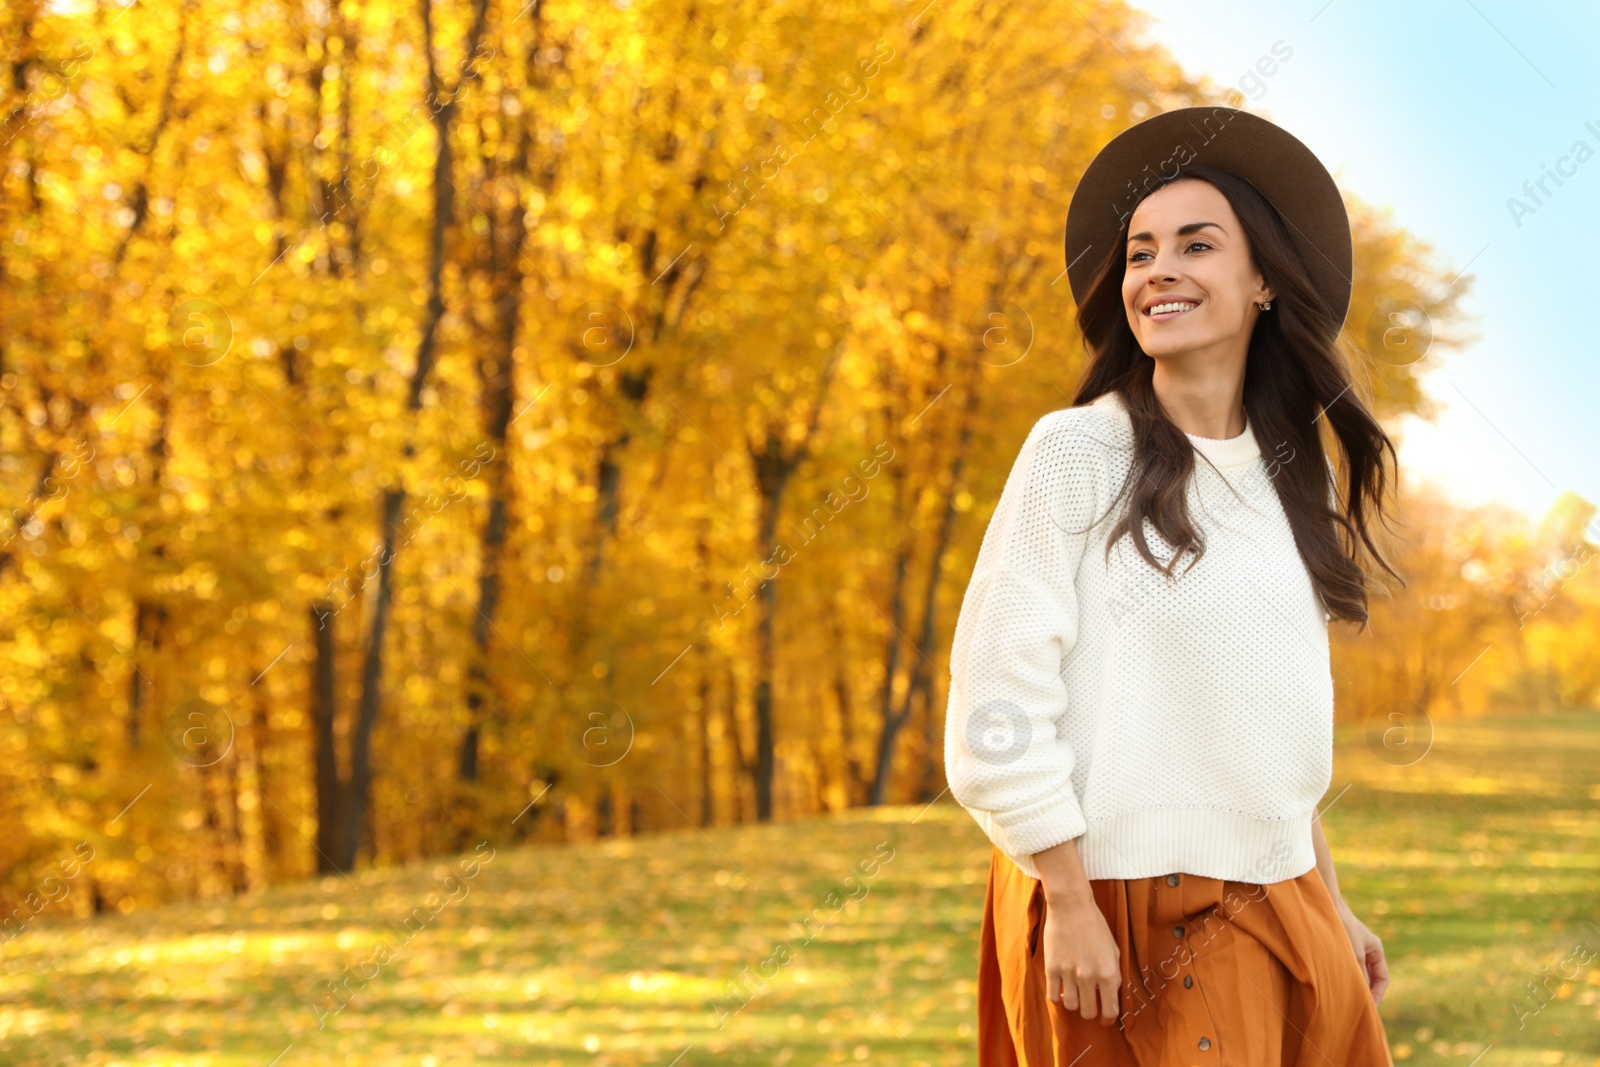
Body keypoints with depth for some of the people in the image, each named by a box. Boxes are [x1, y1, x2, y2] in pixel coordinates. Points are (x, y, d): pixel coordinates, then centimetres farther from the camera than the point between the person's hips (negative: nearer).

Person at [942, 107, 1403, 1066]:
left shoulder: (1294, 474, 10)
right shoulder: (1078, 451, -8)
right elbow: (997, 694, -12)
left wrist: (1330, 904, 16)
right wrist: (1070, 902, -16)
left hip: (1277, 901, 6)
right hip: (1124, 904, -6)